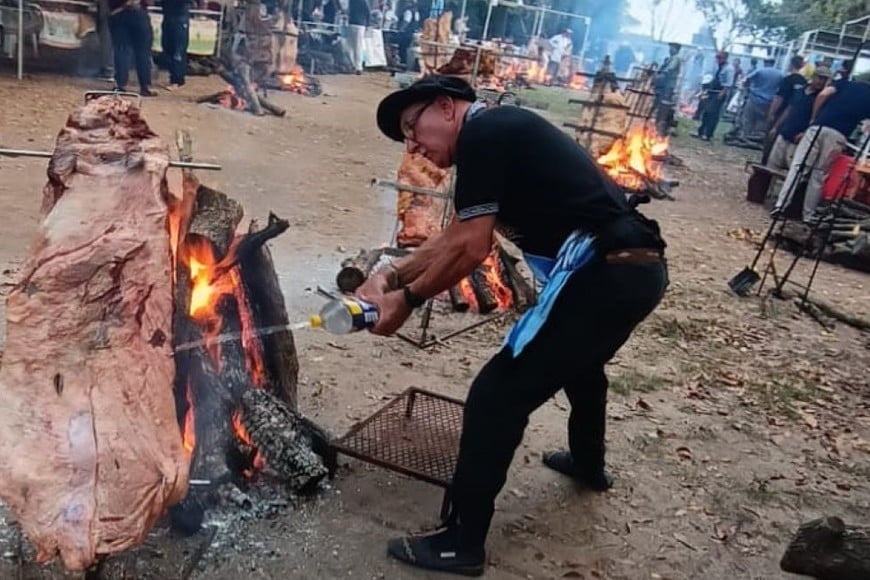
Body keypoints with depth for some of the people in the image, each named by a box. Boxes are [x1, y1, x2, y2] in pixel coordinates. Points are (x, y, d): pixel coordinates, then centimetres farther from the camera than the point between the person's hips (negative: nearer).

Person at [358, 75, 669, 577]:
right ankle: (588, 464, 58)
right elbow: (454, 237, 23)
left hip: (603, 272, -10)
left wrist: (408, 299, -1)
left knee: (496, 396, -4)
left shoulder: (481, 133, -8)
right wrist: (392, 276, 17)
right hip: (639, 269, 11)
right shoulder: (503, 132, 22)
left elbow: (471, 247, -13)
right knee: (579, 362, 35)